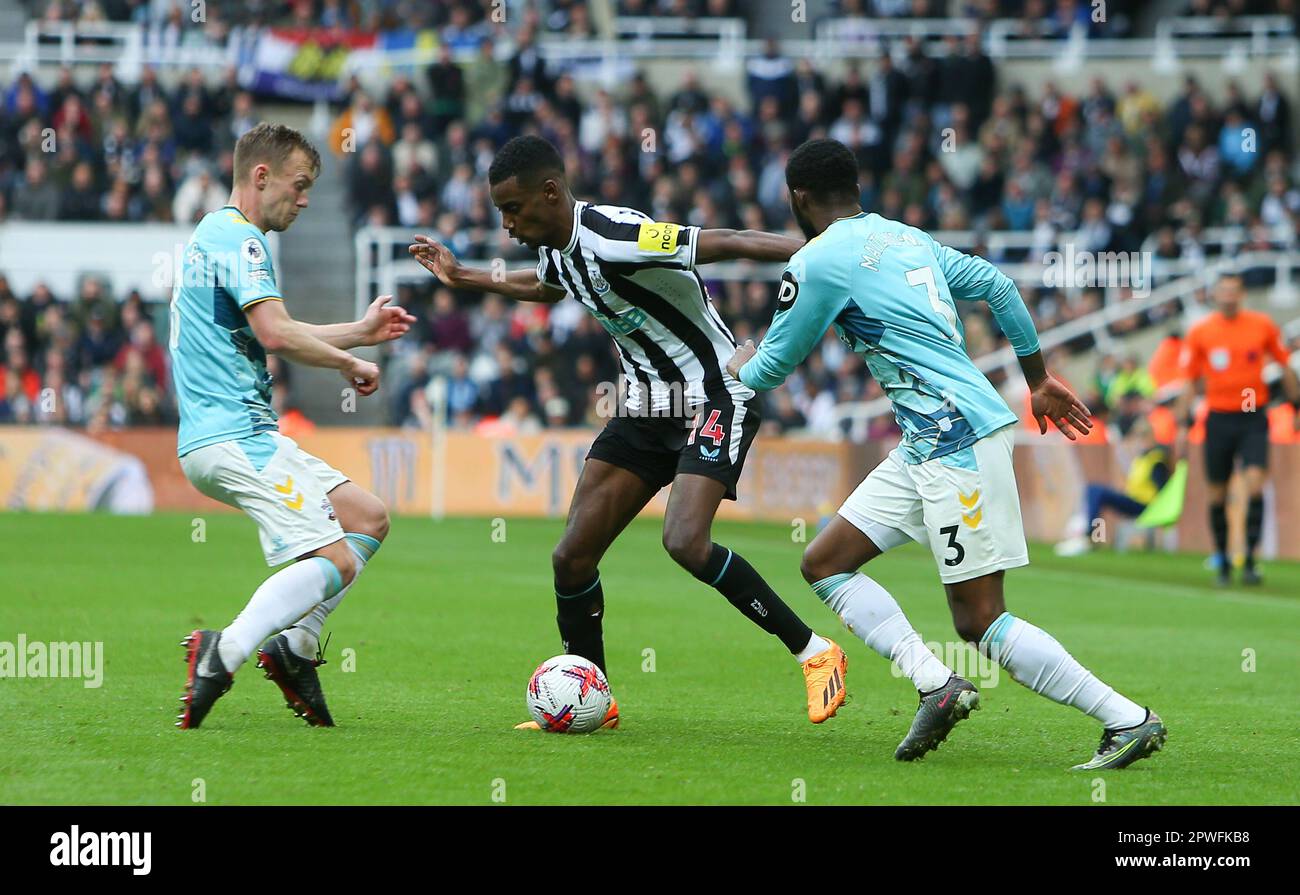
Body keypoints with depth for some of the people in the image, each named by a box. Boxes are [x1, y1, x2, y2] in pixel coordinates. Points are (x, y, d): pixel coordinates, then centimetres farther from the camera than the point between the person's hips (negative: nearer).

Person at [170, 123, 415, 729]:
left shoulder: (214, 235, 23)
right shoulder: (239, 239, -10)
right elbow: (275, 333, -22)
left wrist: (360, 331, 32)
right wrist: (351, 364, -8)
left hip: (213, 438, 10)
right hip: (237, 436, -10)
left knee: (368, 519, 13)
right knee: (335, 561, -17)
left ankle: (294, 646, 8)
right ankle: (224, 653, -27)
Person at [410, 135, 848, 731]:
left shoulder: (616, 239, -25)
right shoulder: (557, 251, 3)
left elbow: (729, 244, -27)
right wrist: (463, 278, 33)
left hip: (714, 400, -9)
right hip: (647, 407, 9)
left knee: (686, 542, -28)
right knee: (572, 556, 2)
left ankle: (815, 653, -13)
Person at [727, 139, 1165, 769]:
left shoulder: (818, 262, -7)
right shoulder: (907, 238, 17)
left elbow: (773, 366, 3)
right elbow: (998, 287, 21)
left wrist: (740, 365, 27)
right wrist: (1039, 380, 29)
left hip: (958, 438, -10)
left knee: (978, 621, -9)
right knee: (824, 564, 7)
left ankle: (1128, 720, -8)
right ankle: (936, 682, -5)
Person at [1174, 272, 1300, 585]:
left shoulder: (1263, 325, 0)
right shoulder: (1199, 332, 1)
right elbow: (1189, 382, 7)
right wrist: (1183, 426, 3)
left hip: (1253, 418, -1)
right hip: (1218, 419, 1)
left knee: (1255, 483, -16)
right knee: (1216, 494, 4)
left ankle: (1250, 560, -13)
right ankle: (1222, 559, 18)